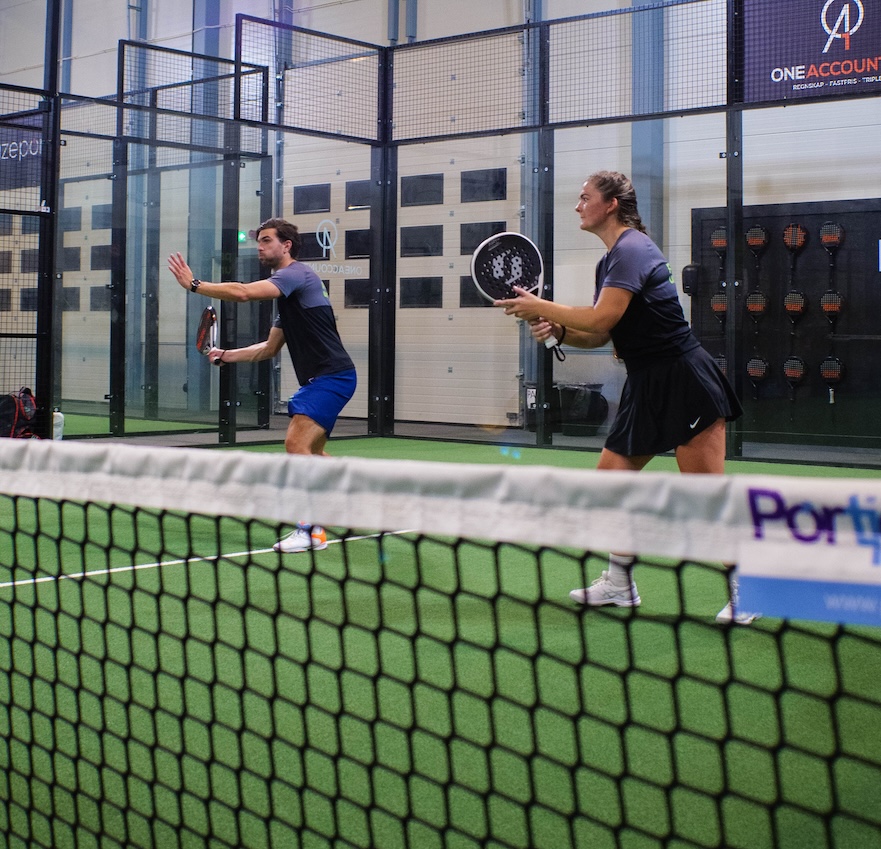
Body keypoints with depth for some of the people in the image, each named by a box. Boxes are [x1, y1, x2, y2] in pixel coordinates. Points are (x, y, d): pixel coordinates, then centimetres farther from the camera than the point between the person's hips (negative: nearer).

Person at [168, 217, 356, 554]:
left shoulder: (296, 274, -11)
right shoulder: (287, 293, 21)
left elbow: (242, 292, -26)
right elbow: (270, 348, 26)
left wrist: (194, 284, -17)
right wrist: (226, 355, 17)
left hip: (331, 375, -11)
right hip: (317, 379, 11)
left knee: (296, 443, -19)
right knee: (311, 452, 20)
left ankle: (311, 529, -15)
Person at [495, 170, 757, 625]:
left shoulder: (632, 249, -14)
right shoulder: (609, 261, 16)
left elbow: (601, 319, -23)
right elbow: (598, 336, 17)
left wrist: (540, 307, -13)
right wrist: (555, 329, -1)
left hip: (684, 381, -10)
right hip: (646, 385, 10)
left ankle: (743, 592, 2)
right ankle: (619, 584, 21)